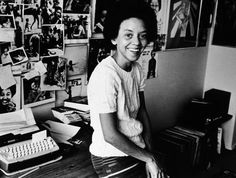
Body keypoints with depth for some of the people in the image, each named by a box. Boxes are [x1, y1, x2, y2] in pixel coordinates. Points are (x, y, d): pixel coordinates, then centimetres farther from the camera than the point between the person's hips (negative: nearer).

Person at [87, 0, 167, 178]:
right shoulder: (106, 75, -23)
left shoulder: (137, 69, -1)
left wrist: (150, 155, -5)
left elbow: (142, 112, 4)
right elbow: (110, 135, -22)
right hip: (112, 157, -6)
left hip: (136, 150, 6)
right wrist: (149, 158, -11)